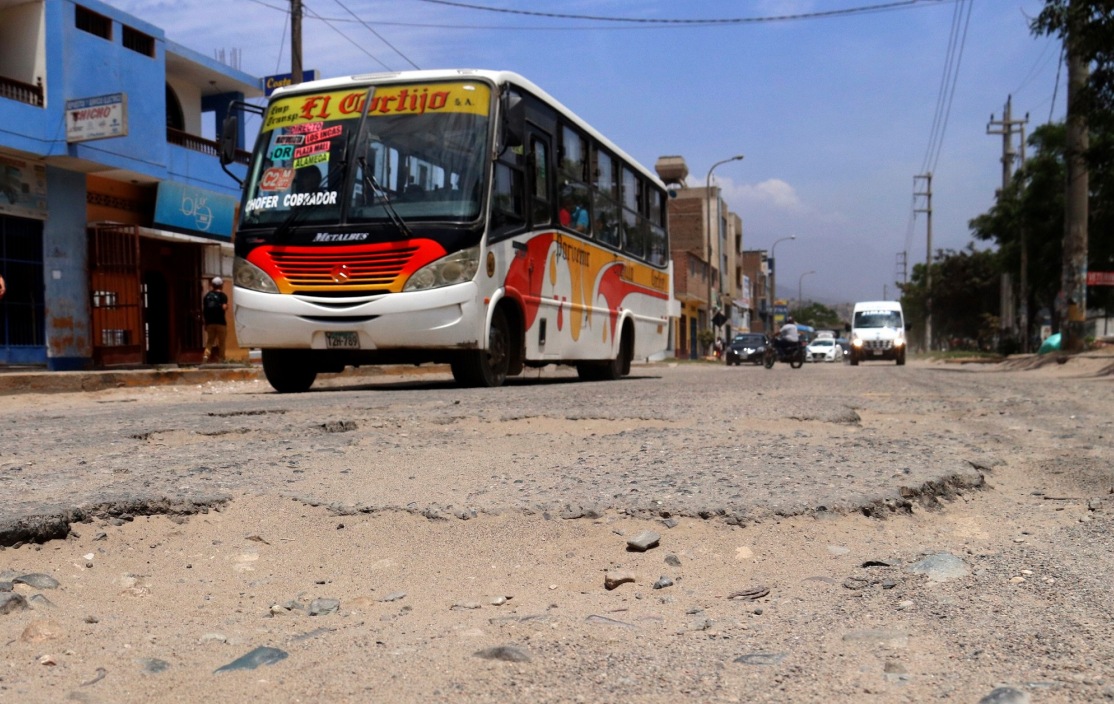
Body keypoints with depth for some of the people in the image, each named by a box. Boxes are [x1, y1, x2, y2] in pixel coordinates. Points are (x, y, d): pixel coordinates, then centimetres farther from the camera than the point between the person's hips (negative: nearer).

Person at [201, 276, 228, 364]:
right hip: (220, 322, -4)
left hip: (209, 323, 4)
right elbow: (224, 307, -16)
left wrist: (205, 320, 17)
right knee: (221, 343, 5)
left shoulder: (207, 295, 10)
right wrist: (227, 306, 6)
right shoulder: (222, 295, -5)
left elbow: (203, 309, 10)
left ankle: (206, 356, -11)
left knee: (209, 342, 9)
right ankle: (221, 359, 5)